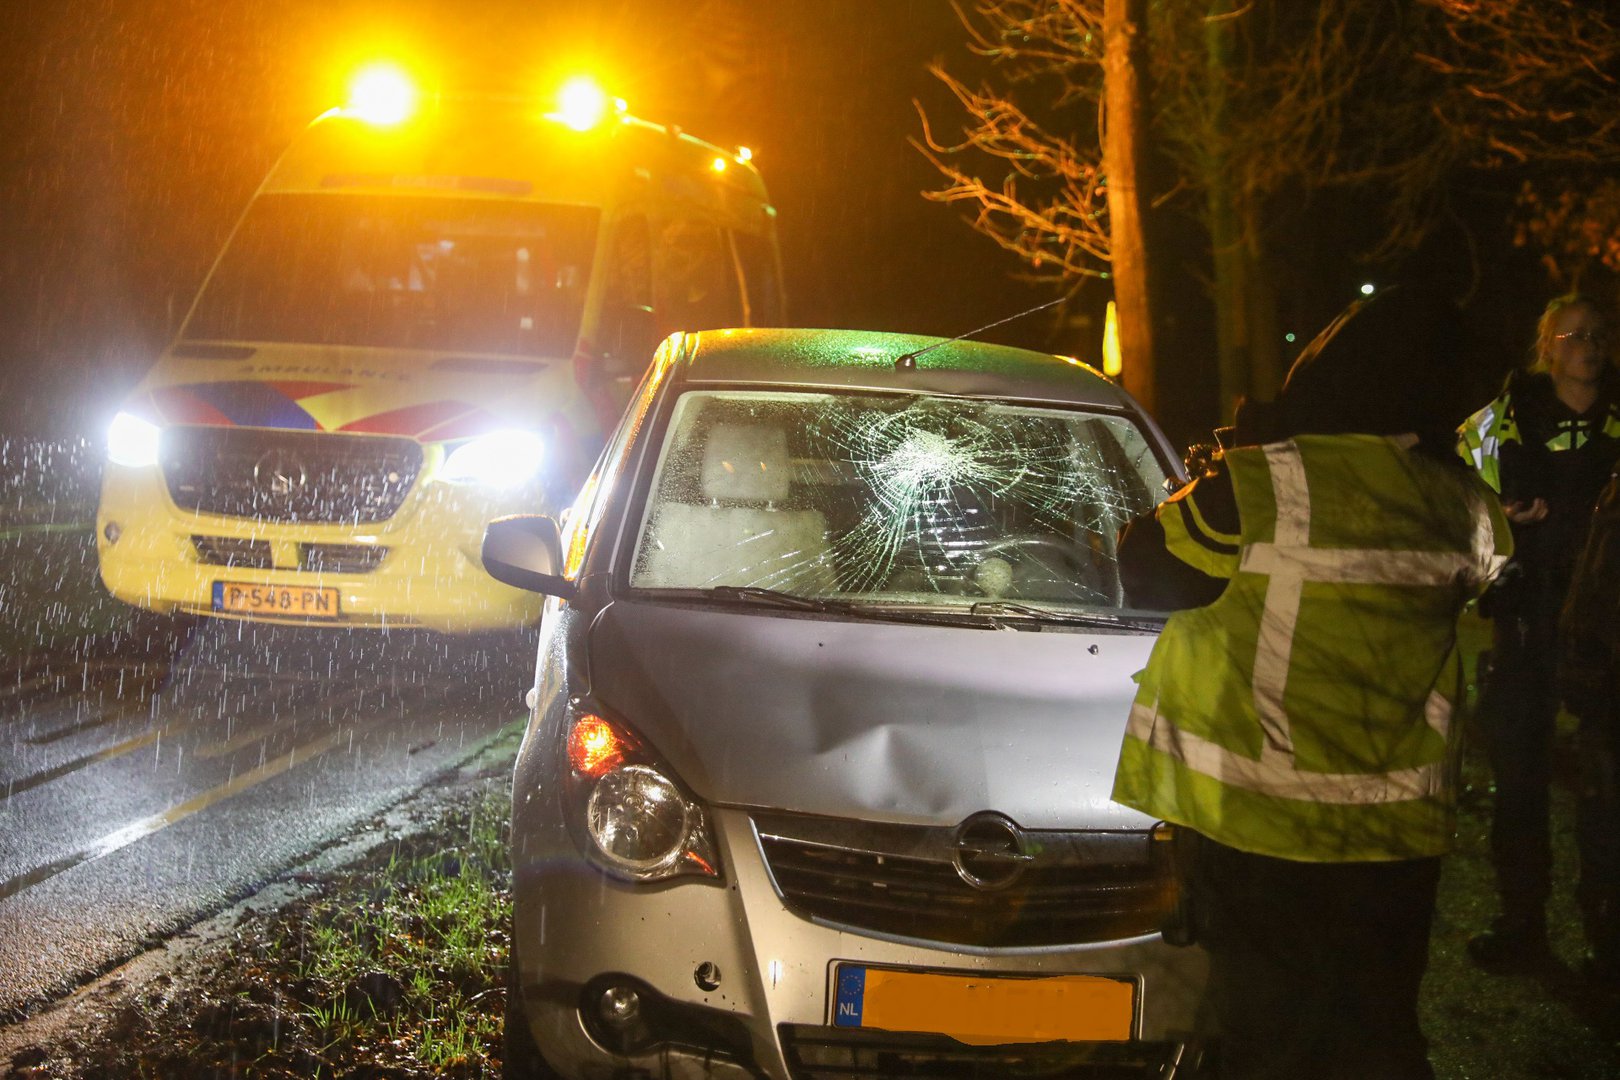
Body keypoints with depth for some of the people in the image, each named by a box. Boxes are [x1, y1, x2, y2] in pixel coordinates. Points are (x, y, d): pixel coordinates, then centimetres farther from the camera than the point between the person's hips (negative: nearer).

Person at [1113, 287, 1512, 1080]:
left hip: (1259, 826, -4)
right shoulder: (1459, 509, -3)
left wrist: (1204, 492, 11)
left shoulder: (1261, 488, -18)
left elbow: (1144, 573, -7)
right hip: (1399, 828, 4)